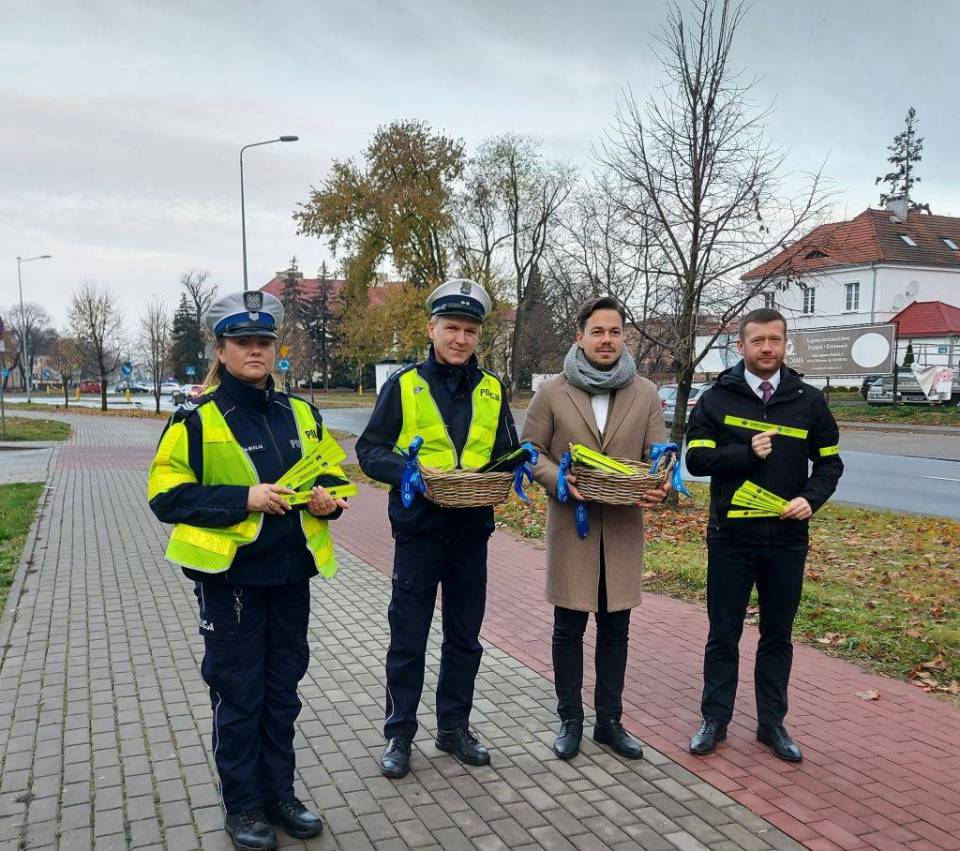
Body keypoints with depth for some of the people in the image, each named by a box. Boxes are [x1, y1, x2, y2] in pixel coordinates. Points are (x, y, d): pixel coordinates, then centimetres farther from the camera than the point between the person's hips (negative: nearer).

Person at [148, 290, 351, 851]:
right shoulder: (198, 419, -8)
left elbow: (331, 474, 16)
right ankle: (242, 805, 25)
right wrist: (244, 498, -22)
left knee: (282, 689, 15)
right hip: (230, 575, -4)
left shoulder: (300, 414, 6)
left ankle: (279, 792, 32)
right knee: (238, 693, 8)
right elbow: (166, 495, -11)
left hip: (290, 573, 5)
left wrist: (327, 499, -7)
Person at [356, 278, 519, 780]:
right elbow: (370, 451, -3)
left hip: (472, 531, 4)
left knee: (464, 636, 14)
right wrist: (412, 471, -21)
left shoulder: (492, 390, 7)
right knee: (408, 638, 6)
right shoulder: (403, 385, -2)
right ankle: (398, 734, 22)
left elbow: (508, 453, 11)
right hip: (418, 529, -3)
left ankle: (454, 728, 30)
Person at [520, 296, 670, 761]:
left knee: (615, 628, 12)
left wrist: (661, 488, -18)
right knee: (569, 628, 8)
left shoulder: (646, 394, 4)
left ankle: (609, 720, 28)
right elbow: (531, 450, 1)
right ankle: (570, 719, 25)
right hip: (571, 524, -2)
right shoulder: (552, 391, -2)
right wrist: (560, 479, -18)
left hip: (623, 528, 2)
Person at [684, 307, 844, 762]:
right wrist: (747, 453, -21)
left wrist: (812, 498, -11)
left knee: (778, 635, 13)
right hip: (731, 538, -2)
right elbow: (696, 458, -7)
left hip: (787, 540, 2)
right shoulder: (717, 398, -2)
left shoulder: (809, 401, 3)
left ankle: (772, 723, 27)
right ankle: (715, 720, 22)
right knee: (723, 634, 8)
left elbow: (829, 462, 8)